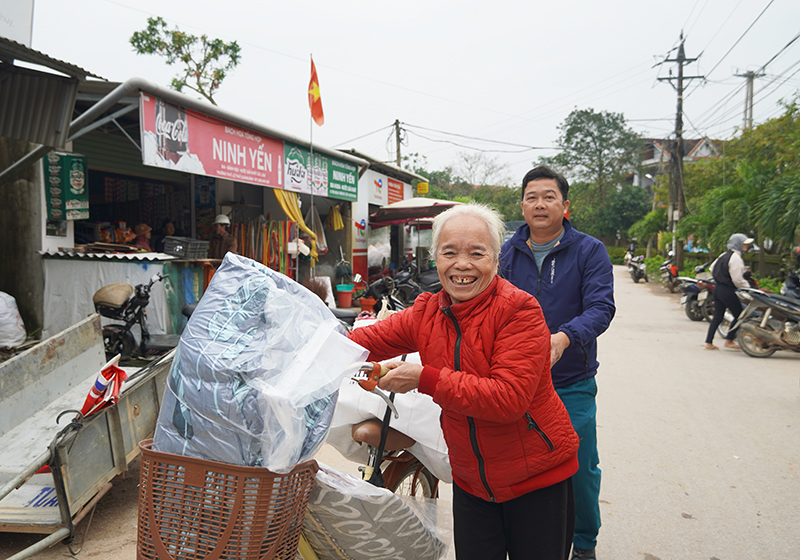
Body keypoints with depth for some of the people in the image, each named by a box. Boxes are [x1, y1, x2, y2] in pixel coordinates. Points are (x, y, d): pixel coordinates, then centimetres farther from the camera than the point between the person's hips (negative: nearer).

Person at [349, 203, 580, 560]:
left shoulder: (519, 310, -21)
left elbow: (510, 397, -30)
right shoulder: (426, 313, -3)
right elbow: (363, 341, 1)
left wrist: (424, 378, -29)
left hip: (538, 477, -4)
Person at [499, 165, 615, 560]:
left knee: (581, 468, 9)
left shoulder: (589, 251, -5)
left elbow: (601, 307, -17)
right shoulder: (507, 253, 4)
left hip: (572, 384, -2)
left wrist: (565, 337, -35)